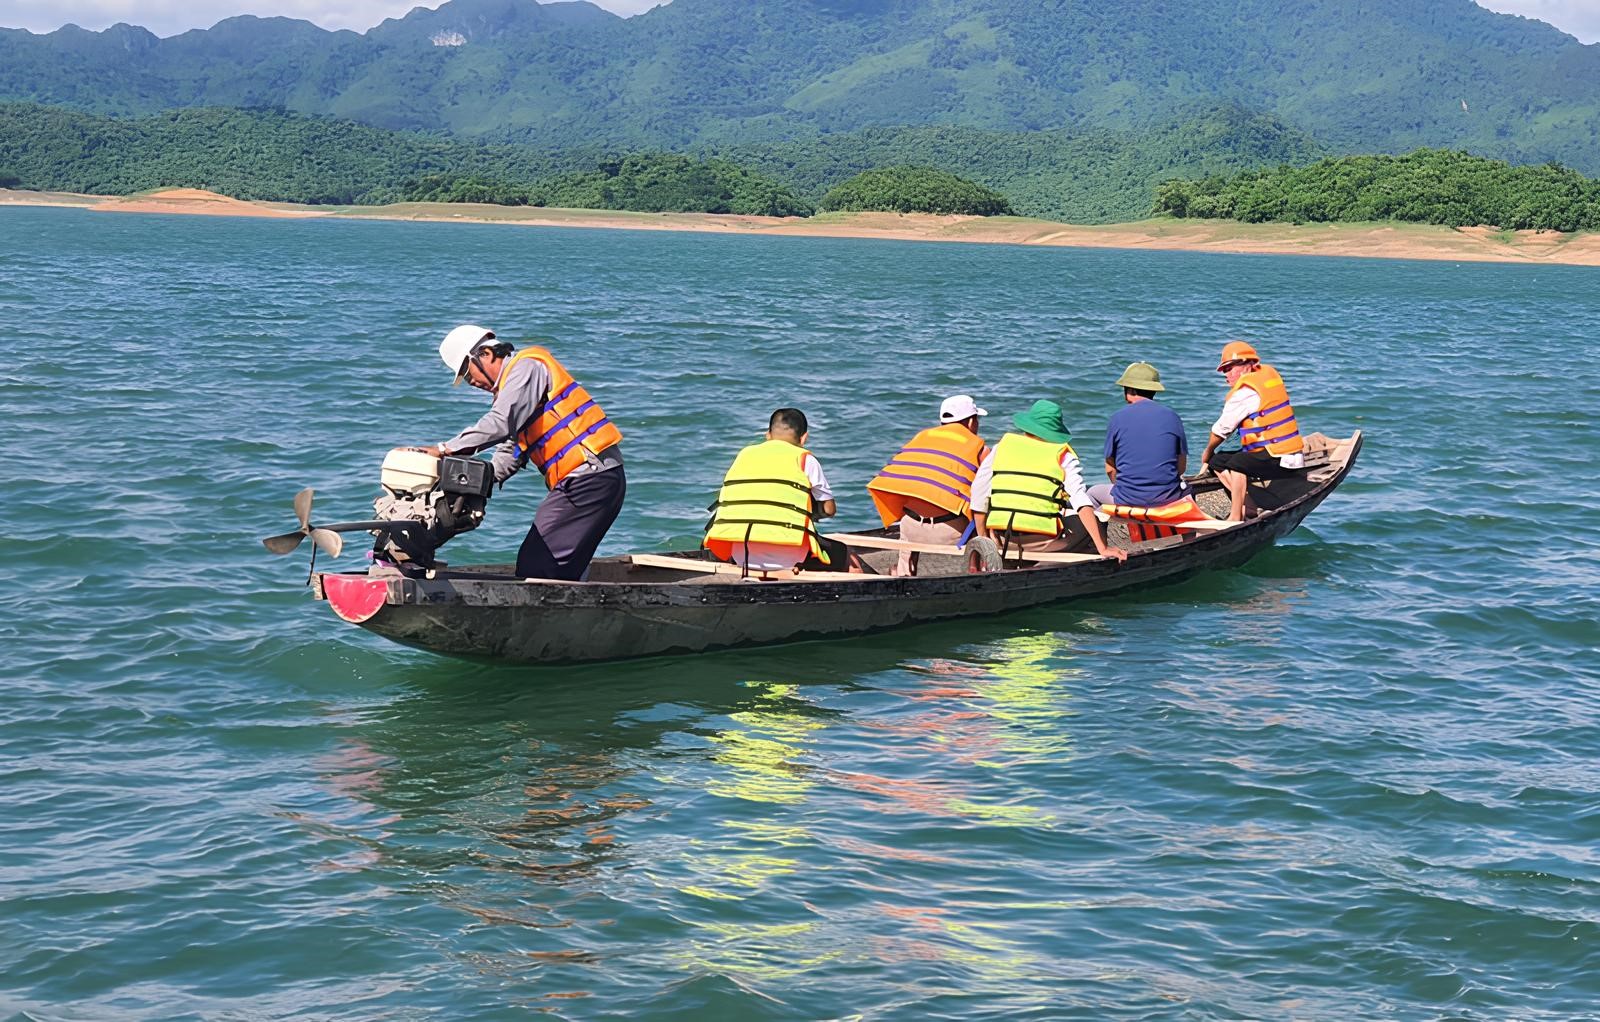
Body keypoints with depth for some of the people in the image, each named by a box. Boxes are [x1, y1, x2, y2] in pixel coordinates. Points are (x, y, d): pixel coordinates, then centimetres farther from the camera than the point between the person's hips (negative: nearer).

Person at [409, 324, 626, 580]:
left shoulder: (526, 367, -6)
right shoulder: (509, 385, 25)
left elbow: (500, 424, -20)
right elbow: (509, 456, 23)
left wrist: (445, 449, -19)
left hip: (590, 478, -10)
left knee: (535, 567, -13)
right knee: (562, 574, 7)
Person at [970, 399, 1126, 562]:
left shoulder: (1002, 447, 11)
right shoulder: (1063, 457, 3)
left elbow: (978, 500, 8)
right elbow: (1082, 502, -9)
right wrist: (1103, 548, -11)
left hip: (1001, 541, 3)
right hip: (1044, 542, -3)